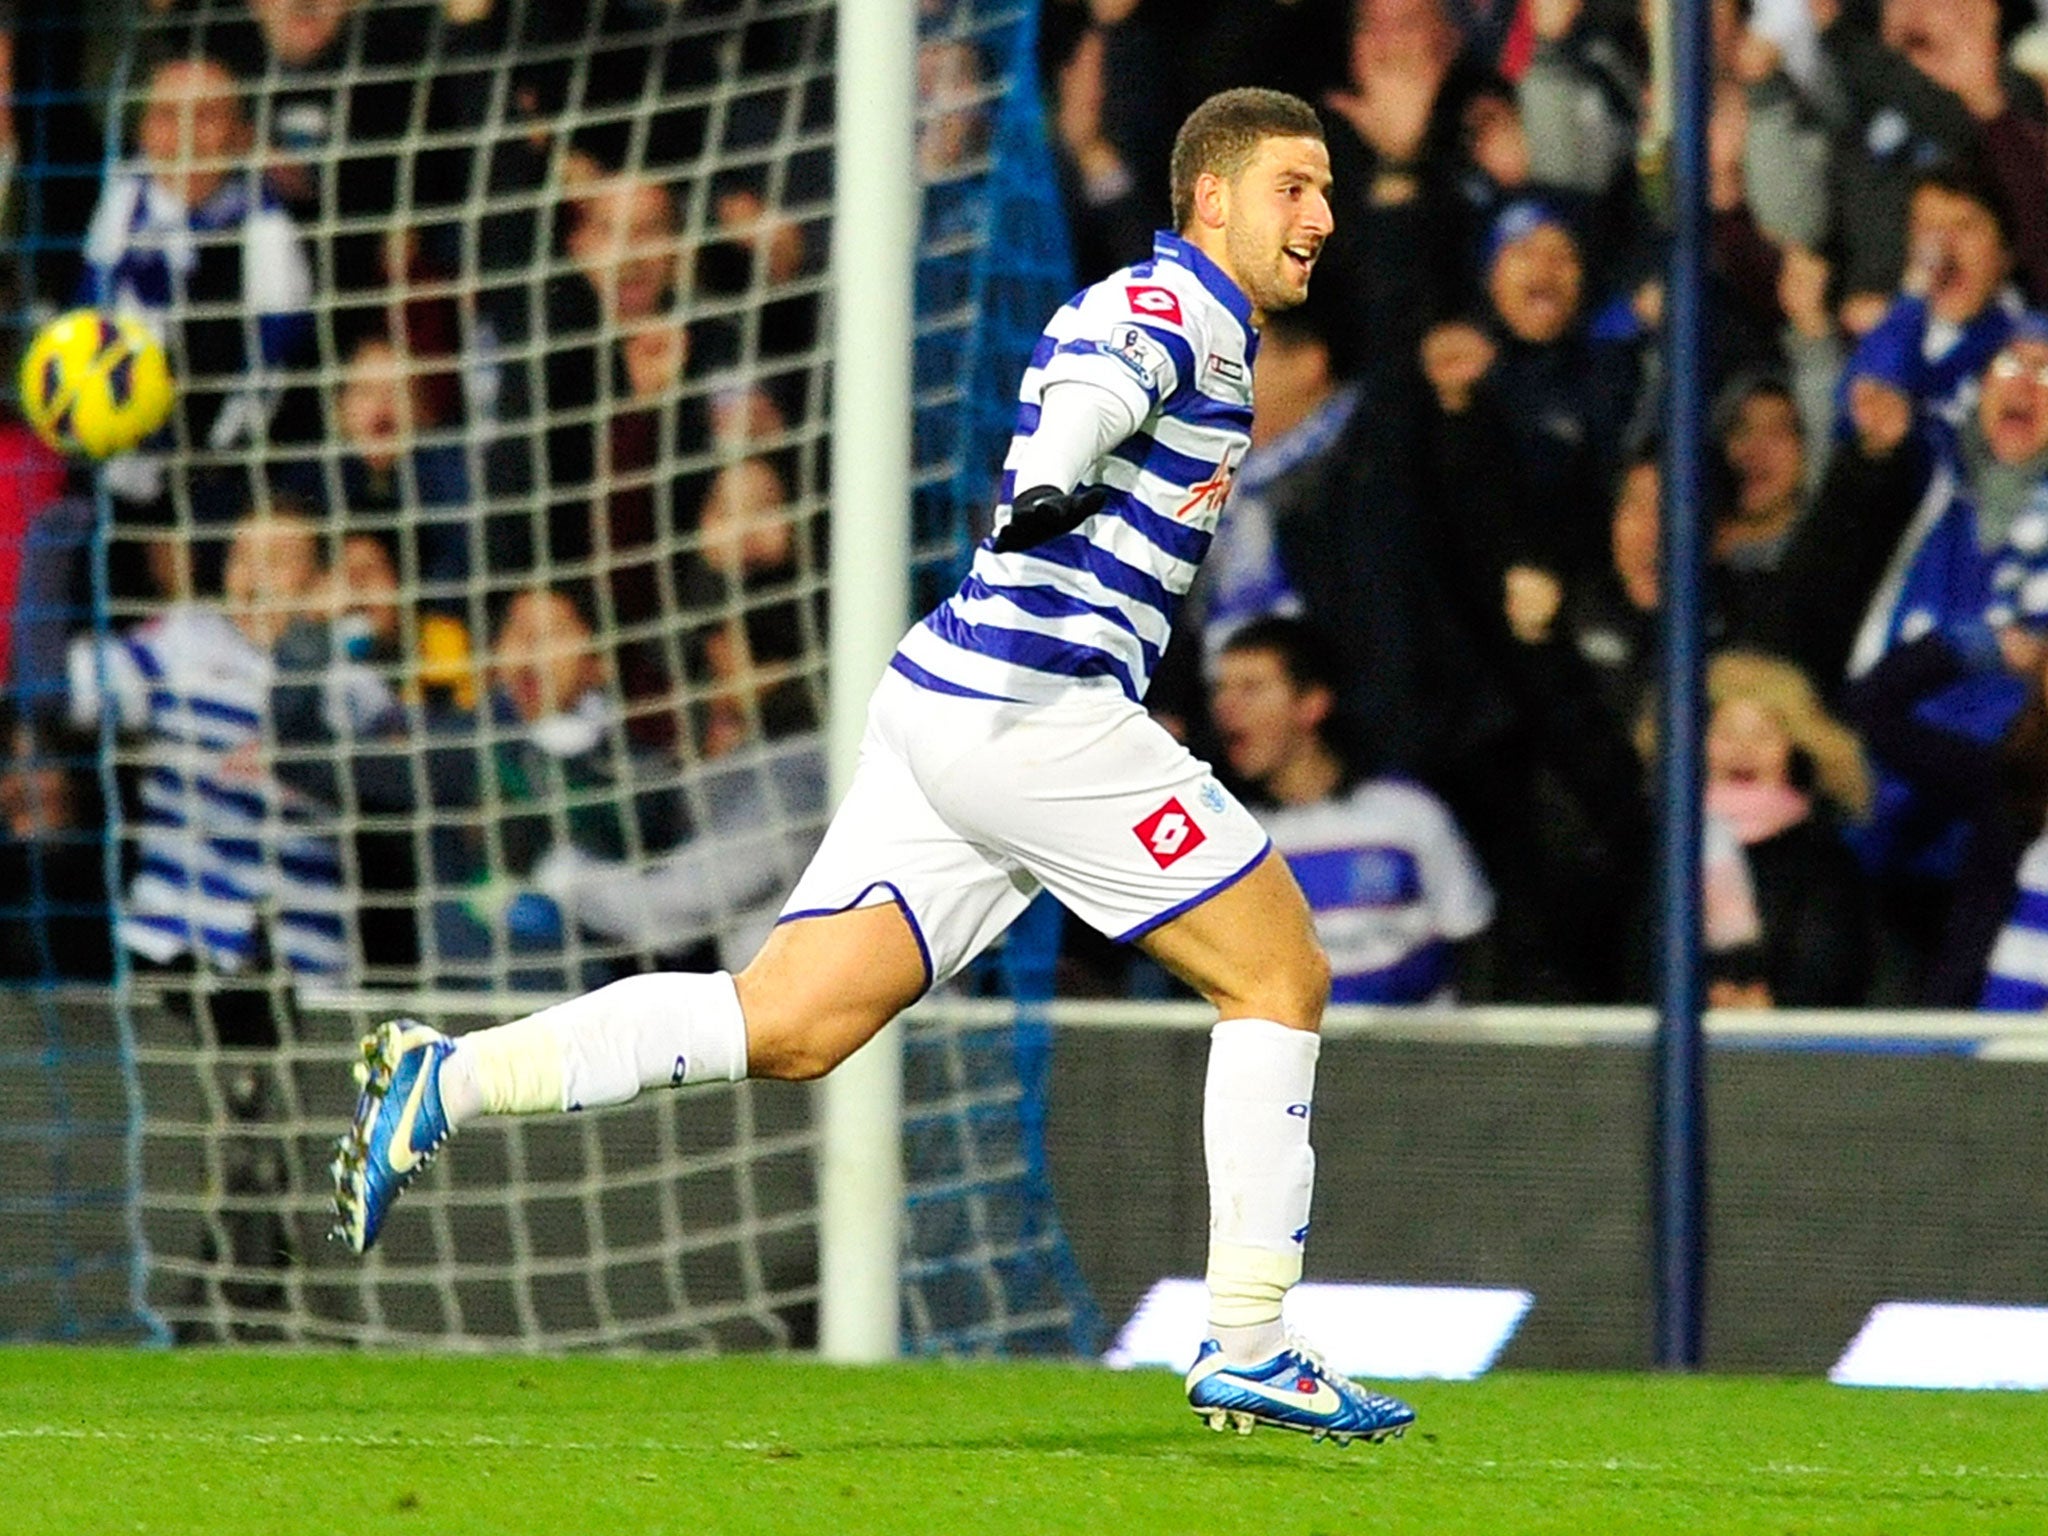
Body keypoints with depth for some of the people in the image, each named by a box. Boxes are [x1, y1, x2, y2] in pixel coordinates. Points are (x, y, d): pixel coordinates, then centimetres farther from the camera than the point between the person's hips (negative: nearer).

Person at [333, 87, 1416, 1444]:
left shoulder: (1158, 307, 23)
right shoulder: (1179, 307, -8)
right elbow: (1099, 374, -30)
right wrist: (1055, 481, -50)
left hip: (943, 699, 9)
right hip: (1036, 710, -9)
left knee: (785, 1026, -2)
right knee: (1282, 976, -1)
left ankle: (449, 1078, -14)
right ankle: (1248, 1354, 0)